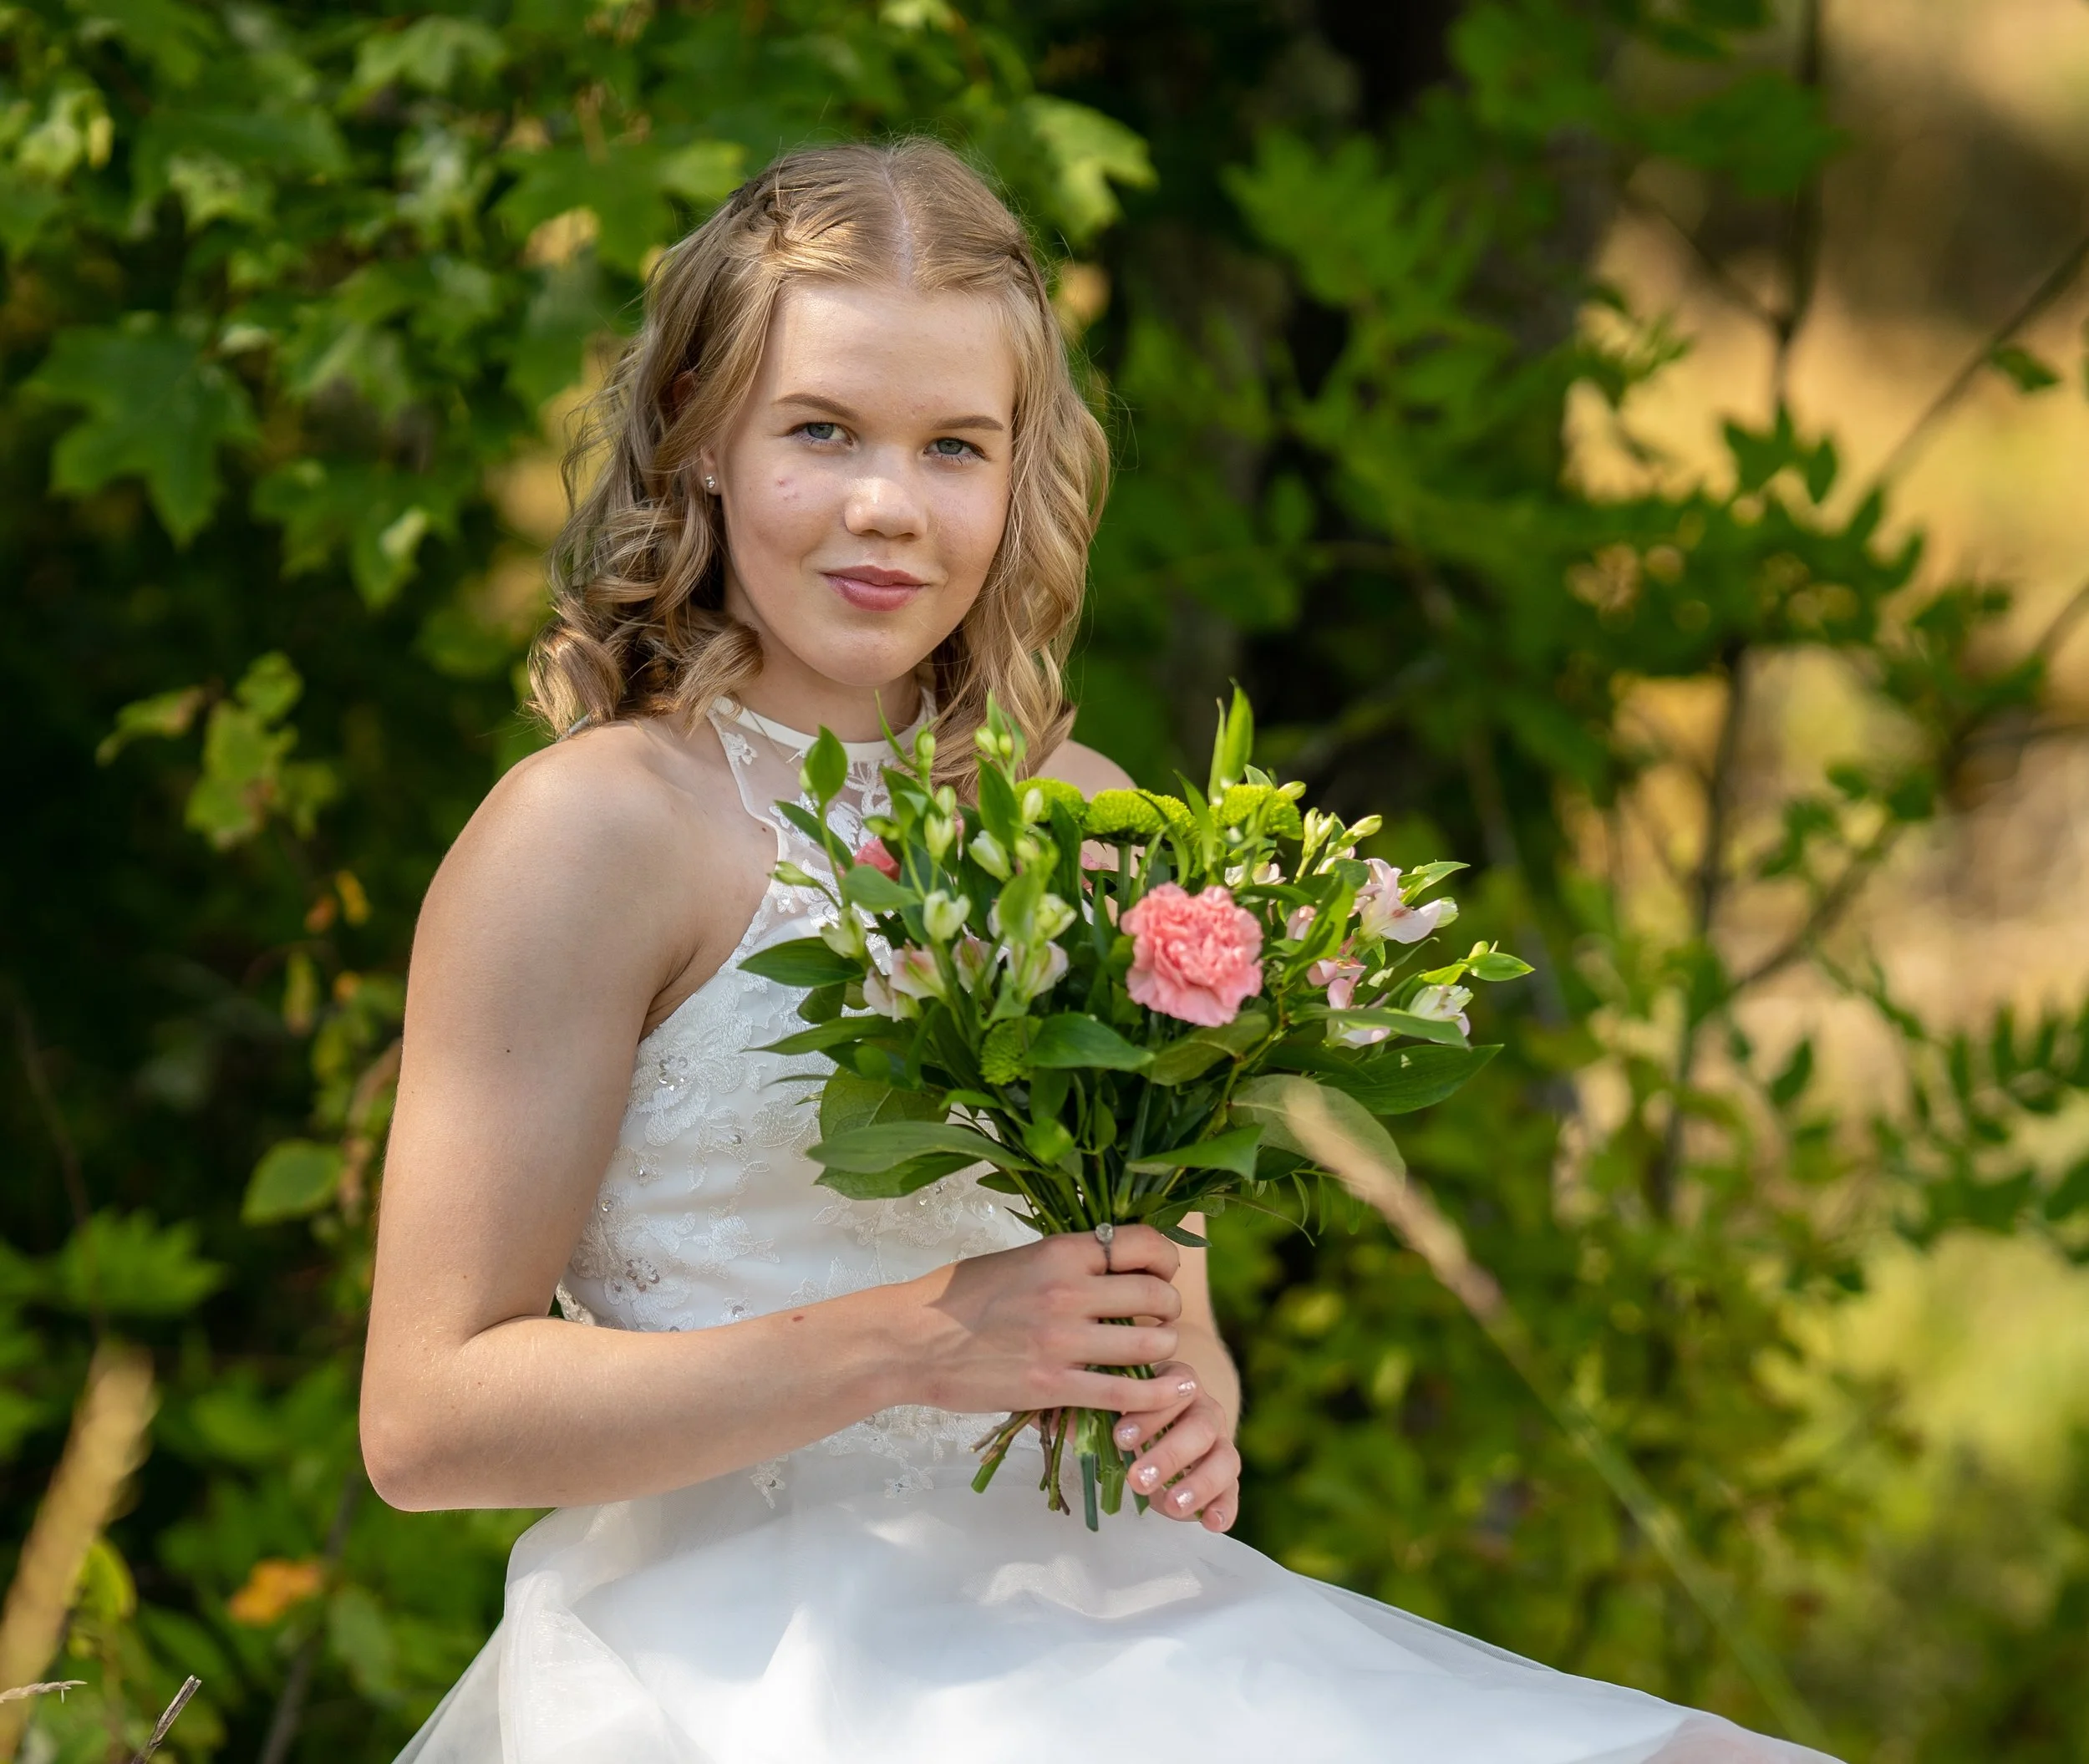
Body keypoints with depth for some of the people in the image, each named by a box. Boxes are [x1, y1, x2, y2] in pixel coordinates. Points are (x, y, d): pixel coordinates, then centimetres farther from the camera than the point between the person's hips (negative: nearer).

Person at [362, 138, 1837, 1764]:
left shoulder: (1080, 818, 13)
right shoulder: (597, 827, -6)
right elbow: (430, 1416, -10)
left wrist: (1186, 1405, -2)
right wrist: (907, 1344, -17)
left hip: (1074, 1614, 7)